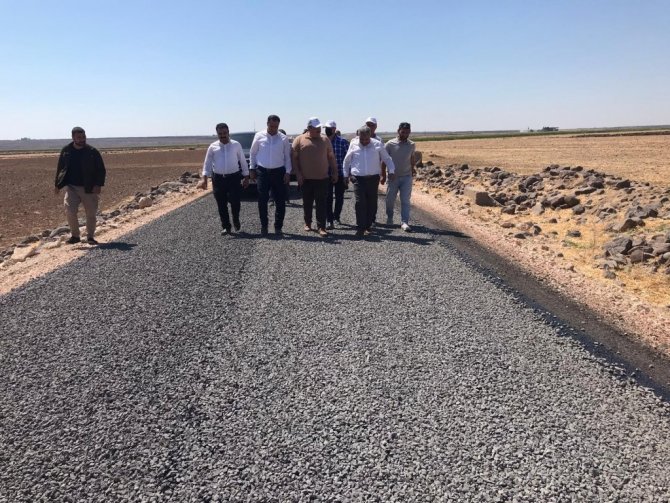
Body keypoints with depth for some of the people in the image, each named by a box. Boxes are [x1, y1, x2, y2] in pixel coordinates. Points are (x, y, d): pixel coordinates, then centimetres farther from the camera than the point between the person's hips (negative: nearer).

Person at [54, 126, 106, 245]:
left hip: (89, 189, -1)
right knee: (70, 211, -10)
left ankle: (90, 236, 18)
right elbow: (60, 168, 15)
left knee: (91, 213, 2)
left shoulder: (92, 151, -2)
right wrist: (57, 185, 12)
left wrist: (98, 185, -12)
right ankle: (75, 235, 7)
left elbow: (101, 170, 0)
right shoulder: (66, 150, 6)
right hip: (71, 187, 1)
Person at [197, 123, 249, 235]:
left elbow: (243, 161, 7)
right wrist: (204, 178, -7)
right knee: (221, 205, 5)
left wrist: (246, 177, 5)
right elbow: (207, 163, 4)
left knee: (235, 202, -5)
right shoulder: (213, 147, 5)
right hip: (218, 178, 2)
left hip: (234, 178, -1)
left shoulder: (236, 145, 3)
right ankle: (226, 227, 18)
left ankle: (236, 221, 23)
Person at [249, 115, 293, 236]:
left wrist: (287, 172, -2)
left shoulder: (283, 138, 1)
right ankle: (264, 226, 16)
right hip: (262, 172, 0)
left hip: (278, 172, 0)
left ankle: (278, 227, 13)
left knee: (280, 201, 2)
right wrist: (252, 169, 6)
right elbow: (252, 153, 9)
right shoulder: (259, 136, 1)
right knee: (262, 200, 3)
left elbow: (287, 157, 4)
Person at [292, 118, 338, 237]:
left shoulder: (325, 140, 8)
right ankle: (307, 223, 28)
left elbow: (331, 157, 12)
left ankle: (321, 227, 0)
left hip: (323, 178, 1)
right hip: (306, 179, -1)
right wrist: (298, 174, -6)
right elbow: (294, 158, 1)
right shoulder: (299, 140, 1)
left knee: (321, 204, -3)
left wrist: (335, 172, 9)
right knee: (307, 203, 11)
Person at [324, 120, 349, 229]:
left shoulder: (343, 142, -4)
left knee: (339, 197, 11)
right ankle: (330, 220, 1)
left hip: (340, 174, -1)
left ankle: (336, 217, 30)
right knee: (328, 198, -3)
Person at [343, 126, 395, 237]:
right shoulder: (353, 144, 5)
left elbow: (387, 158, 11)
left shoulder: (377, 145, 4)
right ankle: (360, 228, -9)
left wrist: (391, 171, -2)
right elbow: (346, 161, 16)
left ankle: (368, 226, 19)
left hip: (373, 178, 1)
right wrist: (346, 175, 16)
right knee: (360, 203, -11)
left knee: (372, 203, 5)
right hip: (358, 179, -1)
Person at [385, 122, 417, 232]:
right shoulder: (390, 144, -6)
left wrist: (413, 168, 11)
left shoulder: (412, 145, 2)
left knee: (405, 200, -5)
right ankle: (389, 218, 32)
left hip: (407, 177, 1)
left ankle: (404, 222, -5)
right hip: (393, 177, -1)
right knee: (390, 200, 10)